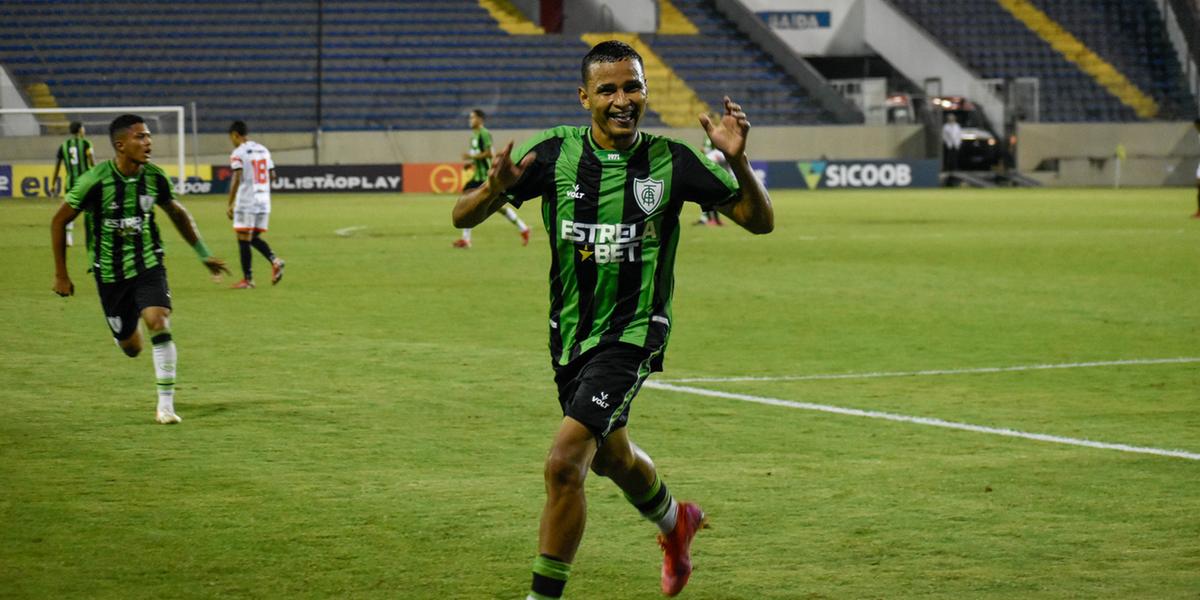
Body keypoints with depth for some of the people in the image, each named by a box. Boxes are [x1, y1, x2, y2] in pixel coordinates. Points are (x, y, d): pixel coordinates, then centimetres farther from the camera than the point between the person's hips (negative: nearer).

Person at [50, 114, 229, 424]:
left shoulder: (154, 177, -8)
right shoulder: (96, 181, -19)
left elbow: (178, 214, 13)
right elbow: (59, 221, -7)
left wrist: (204, 255, 14)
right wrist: (60, 274, -5)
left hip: (148, 265, 1)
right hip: (110, 273, -1)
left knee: (158, 323, -23)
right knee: (131, 347, 7)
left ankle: (166, 404, -14)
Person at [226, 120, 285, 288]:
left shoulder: (238, 153, -9)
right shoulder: (263, 150, 12)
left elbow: (236, 179, -17)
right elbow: (272, 175, 15)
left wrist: (230, 204, -15)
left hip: (246, 203, -7)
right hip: (264, 202, 7)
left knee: (243, 240, 1)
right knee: (255, 238, 16)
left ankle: (247, 279, 2)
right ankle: (275, 261, -7)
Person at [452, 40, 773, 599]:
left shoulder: (670, 161, -11)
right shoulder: (555, 153, -7)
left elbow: (759, 220, -5)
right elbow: (463, 215, -7)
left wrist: (737, 160, -23)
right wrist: (495, 188, -30)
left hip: (631, 334, -5)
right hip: (570, 334, 5)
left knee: (564, 463, -20)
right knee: (611, 456, 27)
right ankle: (674, 521, 59)